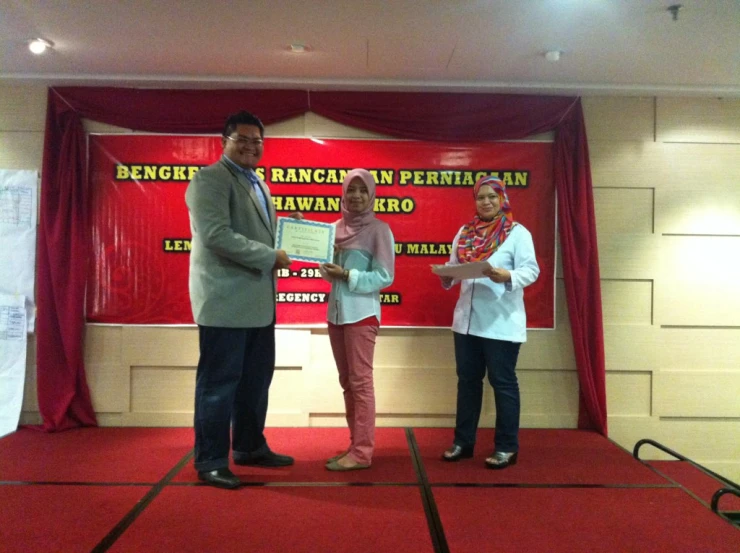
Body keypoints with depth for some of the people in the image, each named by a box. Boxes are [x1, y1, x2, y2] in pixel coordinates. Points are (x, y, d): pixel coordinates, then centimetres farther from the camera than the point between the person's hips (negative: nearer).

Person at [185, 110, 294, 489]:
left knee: (256, 380, 17)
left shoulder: (257, 183, 19)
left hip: (258, 301, 9)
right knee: (219, 383, 0)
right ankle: (210, 461, 13)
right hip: (226, 301, -9)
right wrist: (270, 257, -17)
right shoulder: (210, 179, -10)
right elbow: (217, 235, -22)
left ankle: (250, 447, 32)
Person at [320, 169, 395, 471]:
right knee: (347, 383, 12)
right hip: (336, 312, 7)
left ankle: (362, 452, 7)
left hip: (361, 314, -6)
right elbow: (328, 269, 11)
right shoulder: (336, 227, 10)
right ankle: (355, 446, 23)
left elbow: (385, 277, -11)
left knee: (360, 382, -2)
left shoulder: (379, 229, -7)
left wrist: (346, 275, -19)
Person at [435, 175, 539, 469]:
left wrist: (508, 276, -30)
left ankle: (507, 447, 15)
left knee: (503, 382, 3)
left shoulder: (518, 232, -3)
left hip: (502, 322, -5)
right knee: (467, 380, 12)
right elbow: (454, 266, 12)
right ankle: (463, 441, 24)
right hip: (466, 319, 5)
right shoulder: (465, 232, 12)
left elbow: (531, 270, -11)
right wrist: (446, 275, -10)